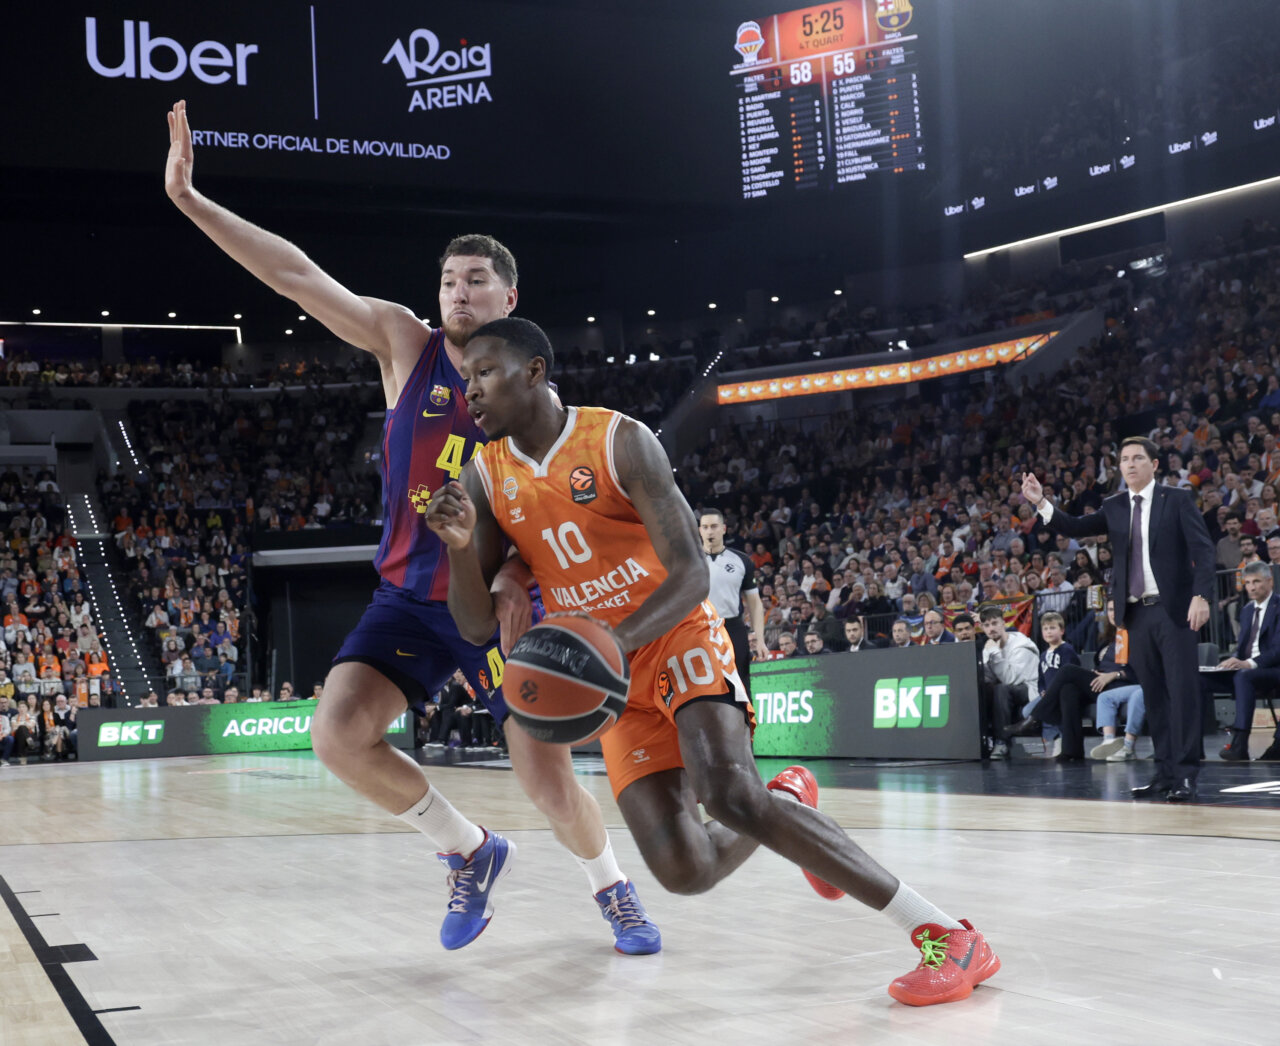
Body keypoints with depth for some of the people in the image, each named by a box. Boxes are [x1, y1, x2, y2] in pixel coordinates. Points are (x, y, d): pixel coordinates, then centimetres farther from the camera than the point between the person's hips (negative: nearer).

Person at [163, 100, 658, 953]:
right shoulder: (404, 343, -1)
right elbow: (296, 275, -8)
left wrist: (517, 582, -22)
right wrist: (189, 199, -15)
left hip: (498, 600, -2)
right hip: (409, 595, 3)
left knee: (548, 775, -6)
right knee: (338, 734, -15)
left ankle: (612, 890, 25)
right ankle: (470, 850, 8)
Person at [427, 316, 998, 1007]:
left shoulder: (620, 442, -13)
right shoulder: (484, 477, 0)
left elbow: (692, 575, -18)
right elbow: (477, 625, -1)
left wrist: (614, 642, -35)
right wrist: (460, 546, -21)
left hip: (678, 635, -4)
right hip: (610, 673, 5)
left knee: (728, 790, -31)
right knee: (684, 870, -10)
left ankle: (946, 936, -29)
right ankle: (788, 800, 25)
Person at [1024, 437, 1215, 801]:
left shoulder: (1177, 501, 0)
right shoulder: (1114, 507, 13)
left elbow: (1203, 550, -6)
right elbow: (1076, 528, 3)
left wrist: (1201, 595, -18)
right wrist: (1041, 503, -10)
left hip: (1173, 609, -4)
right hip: (1136, 612, 4)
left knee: (1183, 690, -5)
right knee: (1153, 695, 7)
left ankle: (1186, 775, -3)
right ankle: (1165, 772, 12)